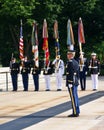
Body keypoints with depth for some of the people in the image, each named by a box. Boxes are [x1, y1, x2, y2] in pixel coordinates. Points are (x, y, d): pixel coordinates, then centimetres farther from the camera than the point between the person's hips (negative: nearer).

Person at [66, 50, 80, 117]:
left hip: (71, 82, -10)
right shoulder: (76, 62, 14)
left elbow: (70, 73, -21)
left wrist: (70, 83, -21)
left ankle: (75, 113, -5)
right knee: (75, 97, 13)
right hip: (75, 82, 10)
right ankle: (77, 112, 19)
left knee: (73, 98, -7)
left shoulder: (70, 62, -15)